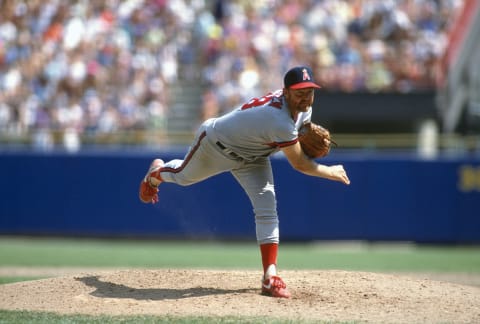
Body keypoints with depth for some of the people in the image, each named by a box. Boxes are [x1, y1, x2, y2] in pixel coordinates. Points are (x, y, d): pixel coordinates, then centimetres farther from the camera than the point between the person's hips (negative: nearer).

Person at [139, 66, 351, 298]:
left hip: (252, 157, 6)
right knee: (183, 176, 23)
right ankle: (156, 172, 60)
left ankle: (270, 277, -13)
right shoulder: (280, 122, -44)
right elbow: (299, 164, -35)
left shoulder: (304, 107, -18)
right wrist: (331, 172, -23)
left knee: (267, 210, -10)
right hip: (216, 142, -6)